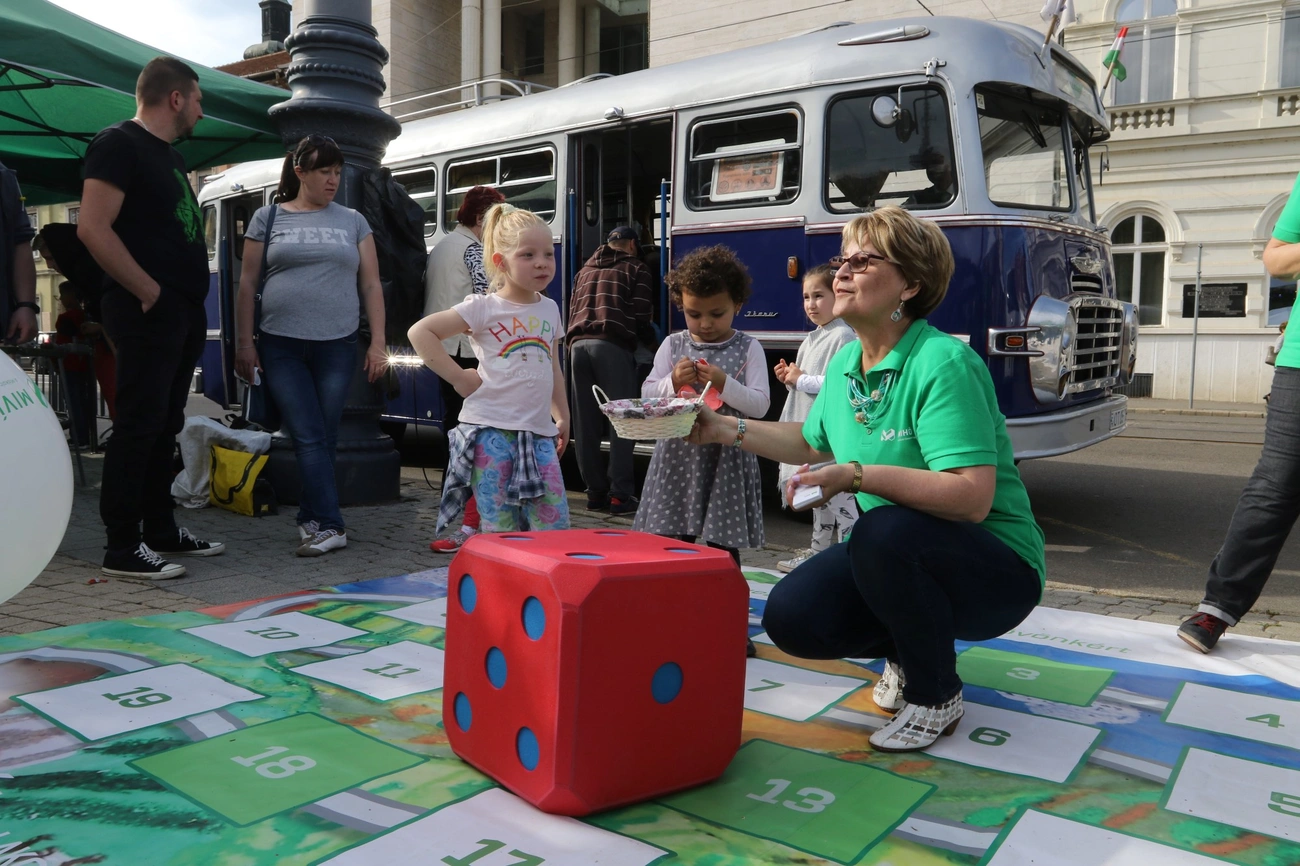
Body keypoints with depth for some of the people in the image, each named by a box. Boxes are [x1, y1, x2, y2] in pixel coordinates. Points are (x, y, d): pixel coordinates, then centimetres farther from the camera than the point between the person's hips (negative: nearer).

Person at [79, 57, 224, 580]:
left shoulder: (170, 156, 20)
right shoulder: (118, 144, -8)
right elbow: (93, 229, -19)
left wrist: (193, 296, 14)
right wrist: (148, 290, -17)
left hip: (184, 311, 9)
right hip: (148, 312, -9)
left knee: (165, 425, 13)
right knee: (139, 425, -7)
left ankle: (161, 530, 22)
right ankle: (123, 547, -1)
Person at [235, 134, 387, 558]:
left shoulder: (352, 221, 12)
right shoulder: (268, 218, 9)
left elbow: (371, 285, 9)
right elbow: (247, 284, 7)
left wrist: (377, 344, 1)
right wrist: (244, 343, 1)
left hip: (336, 347, 1)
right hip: (280, 346, -1)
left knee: (324, 438, 3)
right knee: (308, 437, -7)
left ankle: (310, 519, 15)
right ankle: (330, 526, -6)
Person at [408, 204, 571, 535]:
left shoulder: (550, 309, 12)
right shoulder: (483, 308, -5)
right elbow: (420, 333, -8)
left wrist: (563, 419, 23)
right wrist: (459, 377, -11)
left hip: (538, 433, 5)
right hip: (490, 430, -5)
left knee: (555, 526, 2)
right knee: (499, 529, 0)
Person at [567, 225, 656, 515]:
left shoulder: (585, 270, 26)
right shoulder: (635, 269, 11)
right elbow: (641, 318, 3)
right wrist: (650, 334, 22)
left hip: (578, 344, 5)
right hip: (612, 346, -5)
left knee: (586, 423, 7)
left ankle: (595, 491, 11)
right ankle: (620, 494, -6)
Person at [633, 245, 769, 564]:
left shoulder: (748, 348, -1)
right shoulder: (673, 345, 6)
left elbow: (760, 405, -6)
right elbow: (647, 394, 7)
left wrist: (724, 384, -19)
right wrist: (673, 382, -11)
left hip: (726, 457, -2)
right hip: (678, 456, 3)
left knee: (722, 544, 4)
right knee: (672, 540, 9)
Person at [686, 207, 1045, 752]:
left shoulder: (943, 363, -23)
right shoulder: (845, 364, 4)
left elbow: (972, 497, -32)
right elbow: (812, 442, 23)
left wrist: (858, 476, -38)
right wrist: (729, 430, 14)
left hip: (995, 565, -7)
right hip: (896, 558, 7)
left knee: (885, 530, -37)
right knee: (789, 617, -13)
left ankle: (936, 699, -9)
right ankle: (909, 650, 18)